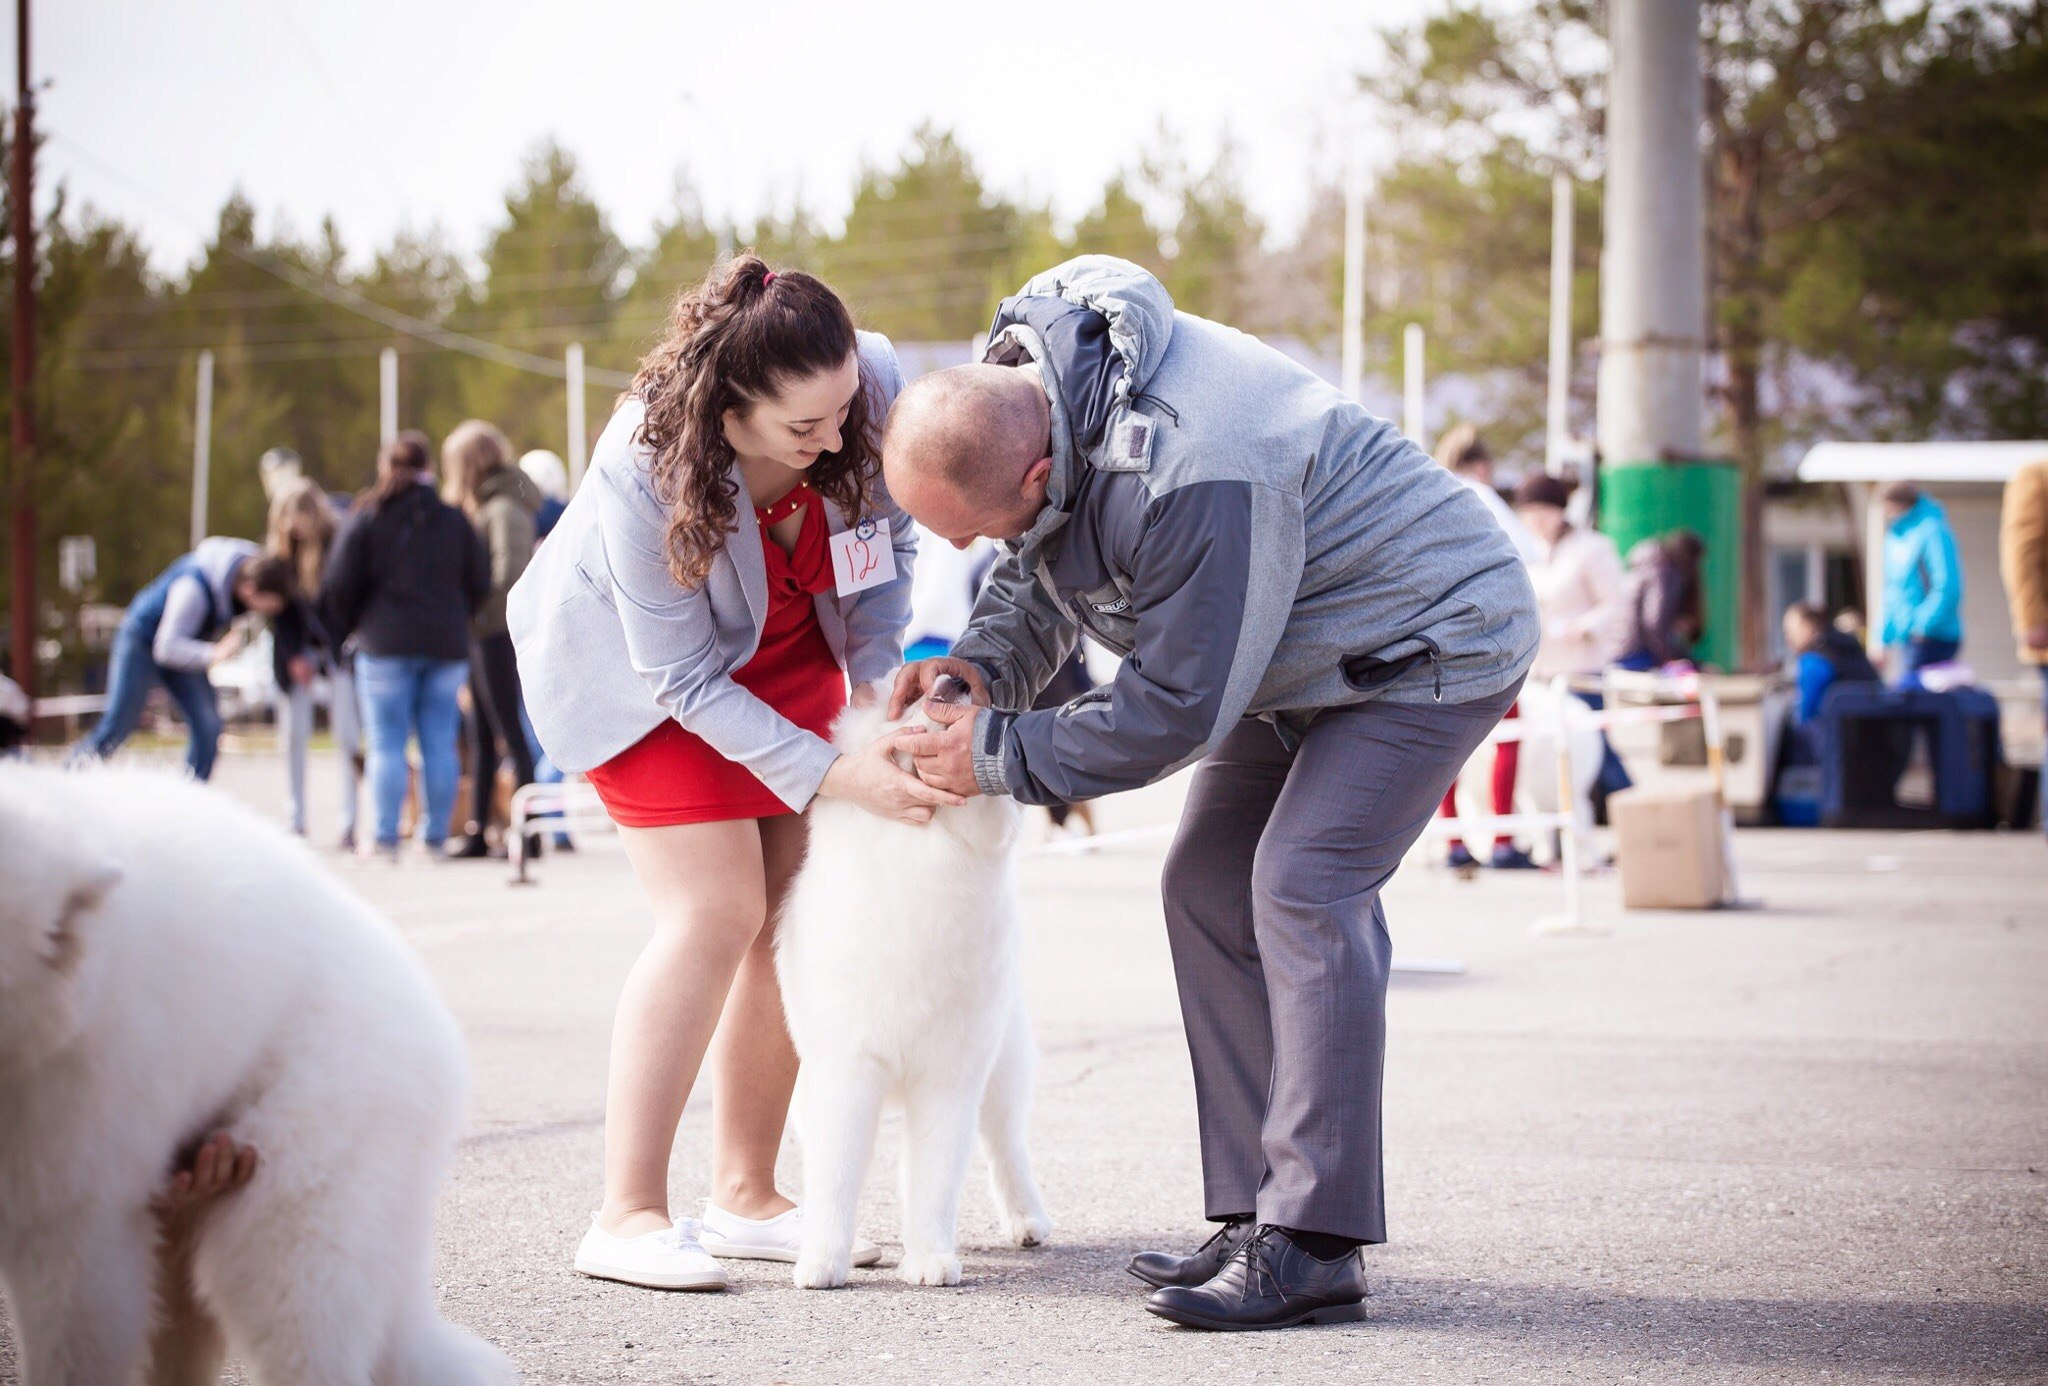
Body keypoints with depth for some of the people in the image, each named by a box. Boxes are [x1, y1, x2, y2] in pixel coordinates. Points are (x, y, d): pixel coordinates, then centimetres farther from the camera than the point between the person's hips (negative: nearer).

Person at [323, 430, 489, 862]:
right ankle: (435, 837, 4)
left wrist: (348, 629, 12)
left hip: (385, 645, -2)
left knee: (387, 745, 0)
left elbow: (340, 583, -4)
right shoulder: (453, 519, 6)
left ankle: (385, 839, -3)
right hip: (447, 646, 2)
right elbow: (480, 582, 6)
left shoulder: (367, 518, -1)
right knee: (440, 745, 4)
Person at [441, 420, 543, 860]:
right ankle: (477, 832, 17)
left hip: (498, 630, -9)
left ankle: (528, 834, -5)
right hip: (482, 632, 9)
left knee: (511, 733, -7)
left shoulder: (503, 506, -11)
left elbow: (510, 568, -20)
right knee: (482, 737, 12)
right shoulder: (484, 504, 16)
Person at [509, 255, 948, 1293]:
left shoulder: (873, 383, -27)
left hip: (780, 644, 5)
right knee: (715, 912, -16)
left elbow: (886, 539, -7)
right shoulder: (647, 470, -38)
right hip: (636, 656, -5)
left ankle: (746, 1197, 9)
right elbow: (685, 677, -30)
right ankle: (627, 1216, -12)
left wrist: (881, 682, -20)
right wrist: (832, 774, -35)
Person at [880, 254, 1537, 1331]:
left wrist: (1001, 757, -21)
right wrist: (988, 662, -11)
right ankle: (1257, 1212, 5)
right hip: (1303, 657, 10)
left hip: (1436, 636, -10)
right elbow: (1042, 569, 8)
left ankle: (1314, 1248, -20)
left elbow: (1180, 709, -29)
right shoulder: (1018, 381, -11)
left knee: (1302, 887, -21)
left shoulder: (1192, 480, -39)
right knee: (1208, 888, 3)